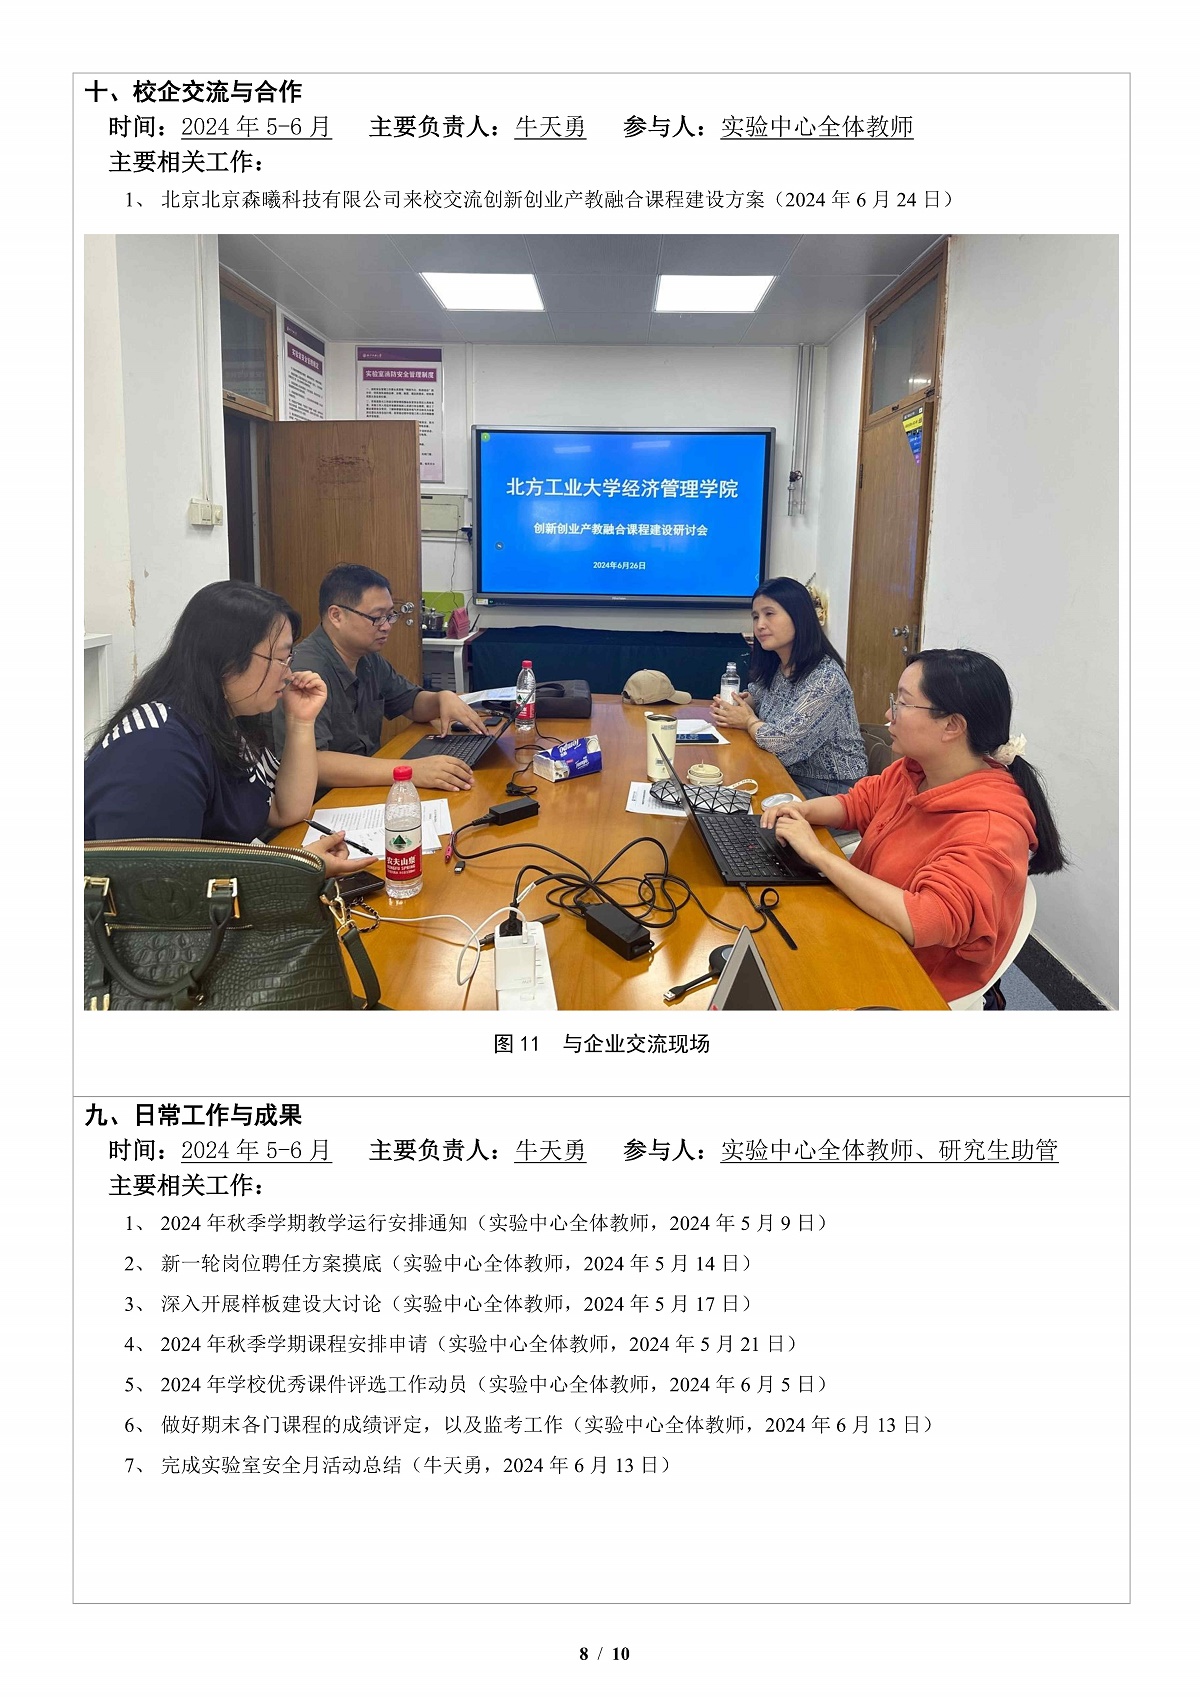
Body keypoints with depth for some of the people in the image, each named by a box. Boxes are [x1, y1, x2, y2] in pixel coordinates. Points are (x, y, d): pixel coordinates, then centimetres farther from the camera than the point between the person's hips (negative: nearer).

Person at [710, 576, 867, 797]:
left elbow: (783, 742, -27)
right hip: (790, 776, 7)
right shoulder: (772, 667, 4)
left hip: (830, 791, -7)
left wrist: (749, 721, -7)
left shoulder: (826, 677, -21)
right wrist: (728, 711, -3)